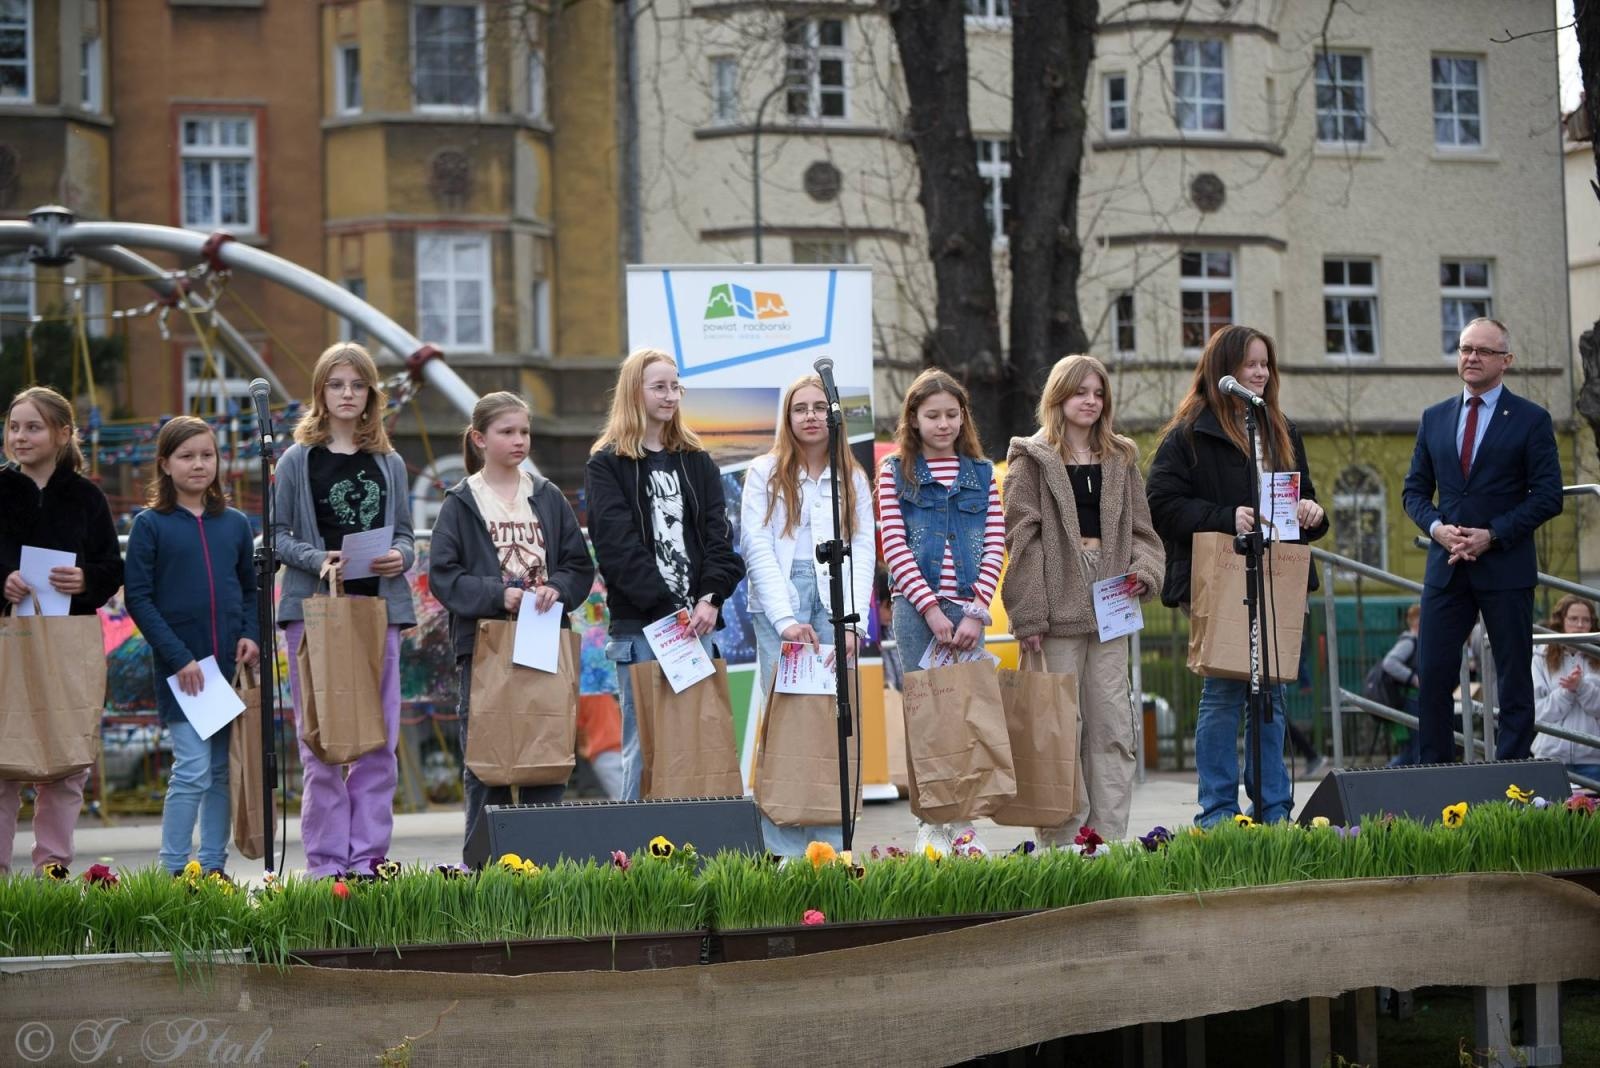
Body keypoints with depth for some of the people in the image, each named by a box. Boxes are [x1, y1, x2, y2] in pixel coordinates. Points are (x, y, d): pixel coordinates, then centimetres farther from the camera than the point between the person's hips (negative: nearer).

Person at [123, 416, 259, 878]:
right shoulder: (150, 525, -1)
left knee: (224, 770, 7)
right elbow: (137, 597, -5)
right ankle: (174, 871, -3)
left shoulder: (235, 523, 10)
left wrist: (251, 636, -3)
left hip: (232, 665, 4)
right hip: (181, 666, -4)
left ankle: (214, 866, 15)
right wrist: (178, 657, -13)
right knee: (193, 769, -10)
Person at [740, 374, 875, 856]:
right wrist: (787, 620, -12)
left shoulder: (853, 479, 14)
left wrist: (852, 622, -6)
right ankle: (786, 849, -6)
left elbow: (863, 550, 7)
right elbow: (757, 549, -1)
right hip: (780, 602, -2)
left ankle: (833, 843, -1)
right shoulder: (765, 473, 7)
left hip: (836, 600, 2)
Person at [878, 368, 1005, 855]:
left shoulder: (982, 472, 11)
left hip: (968, 608, 2)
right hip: (916, 608, -2)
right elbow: (894, 546, -3)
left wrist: (976, 612, -6)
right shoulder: (895, 471, 5)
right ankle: (930, 821, 2)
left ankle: (963, 822, 3)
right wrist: (931, 609, -10)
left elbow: (995, 545, 5)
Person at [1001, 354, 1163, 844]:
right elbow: (1021, 540, -5)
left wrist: (1144, 570, -4)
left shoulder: (1120, 459, 17)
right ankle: (1062, 837, 0)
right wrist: (1028, 616, -12)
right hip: (1058, 607, -5)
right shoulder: (1033, 460, 2)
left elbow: (1141, 529, 18)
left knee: (1113, 725, 3)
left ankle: (1110, 836, 6)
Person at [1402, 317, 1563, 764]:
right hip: (1446, 567, 3)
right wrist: (1436, 526, -7)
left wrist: (1492, 535, -14)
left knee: (1514, 678, 1)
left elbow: (1547, 497, -5)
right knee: (1433, 675, -1)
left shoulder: (1531, 420, 1)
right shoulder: (1435, 418, 13)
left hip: (1506, 566, -3)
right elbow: (1415, 490, 14)